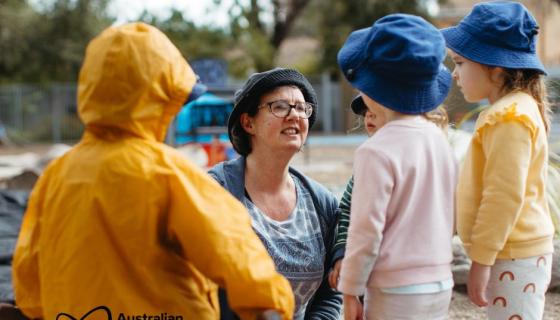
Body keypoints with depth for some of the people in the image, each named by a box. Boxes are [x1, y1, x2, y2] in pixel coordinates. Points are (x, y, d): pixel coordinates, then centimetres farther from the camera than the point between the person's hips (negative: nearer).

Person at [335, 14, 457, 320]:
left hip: (396, 291, -7)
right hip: (441, 285, 7)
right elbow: (451, 218, 11)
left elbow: (366, 230, -15)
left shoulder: (377, 151, -17)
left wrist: (350, 292, -6)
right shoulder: (440, 138, 5)